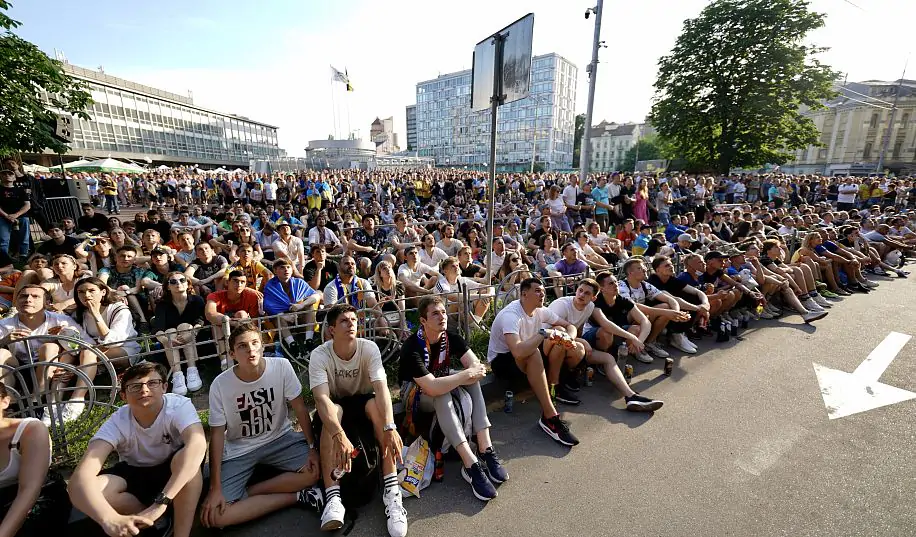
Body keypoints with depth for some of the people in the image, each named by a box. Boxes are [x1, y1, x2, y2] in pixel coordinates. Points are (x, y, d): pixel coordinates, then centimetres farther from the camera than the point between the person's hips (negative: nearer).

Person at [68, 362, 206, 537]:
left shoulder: (179, 406, -29)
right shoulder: (117, 423, -24)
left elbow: (197, 444, -47)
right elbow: (81, 475, -35)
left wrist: (161, 502, -51)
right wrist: (111, 519, -52)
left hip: (175, 472, -3)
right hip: (134, 474, 3)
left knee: (188, 457, -36)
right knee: (84, 489, -26)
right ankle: (157, 519, -5)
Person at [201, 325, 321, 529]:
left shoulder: (282, 366, -18)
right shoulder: (220, 385, -17)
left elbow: (300, 408, -11)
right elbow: (217, 434, -11)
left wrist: (312, 447, -15)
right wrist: (215, 488, -14)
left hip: (280, 439, 1)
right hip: (239, 450, 0)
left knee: (318, 468, -21)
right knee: (214, 516, -20)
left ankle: (244, 494, -6)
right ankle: (296, 496, -7)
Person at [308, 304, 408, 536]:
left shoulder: (369, 348, -21)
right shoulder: (319, 355, -22)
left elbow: (381, 388, -32)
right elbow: (322, 398, -35)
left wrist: (390, 427, -48)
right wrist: (339, 435, -51)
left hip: (363, 402, 0)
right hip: (335, 406, 0)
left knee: (375, 405, -34)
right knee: (333, 410, -35)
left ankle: (391, 490, -32)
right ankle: (333, 497, -36)